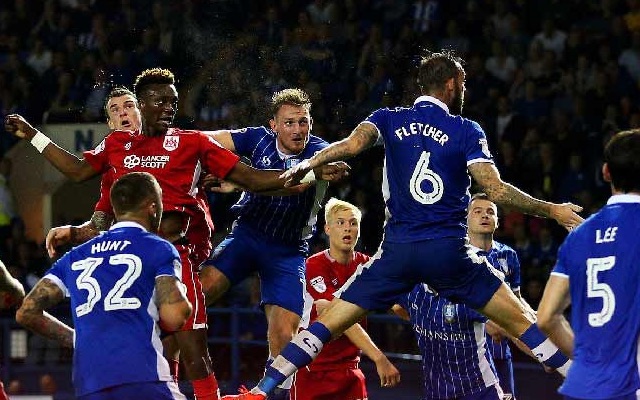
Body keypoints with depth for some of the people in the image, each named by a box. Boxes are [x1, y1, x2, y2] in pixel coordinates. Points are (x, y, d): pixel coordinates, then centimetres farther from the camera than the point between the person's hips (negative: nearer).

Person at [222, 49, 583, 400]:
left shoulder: (390, 119, 9)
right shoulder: (467, 131, 4)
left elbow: (353, 143, -13)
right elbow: (495, 190, -5)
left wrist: (309, 163, -10)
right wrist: (552, 210, 3)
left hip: (398, 252, 2)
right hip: (449, 251, -2)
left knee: (327, 324, 7)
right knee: (520, 321, 7)